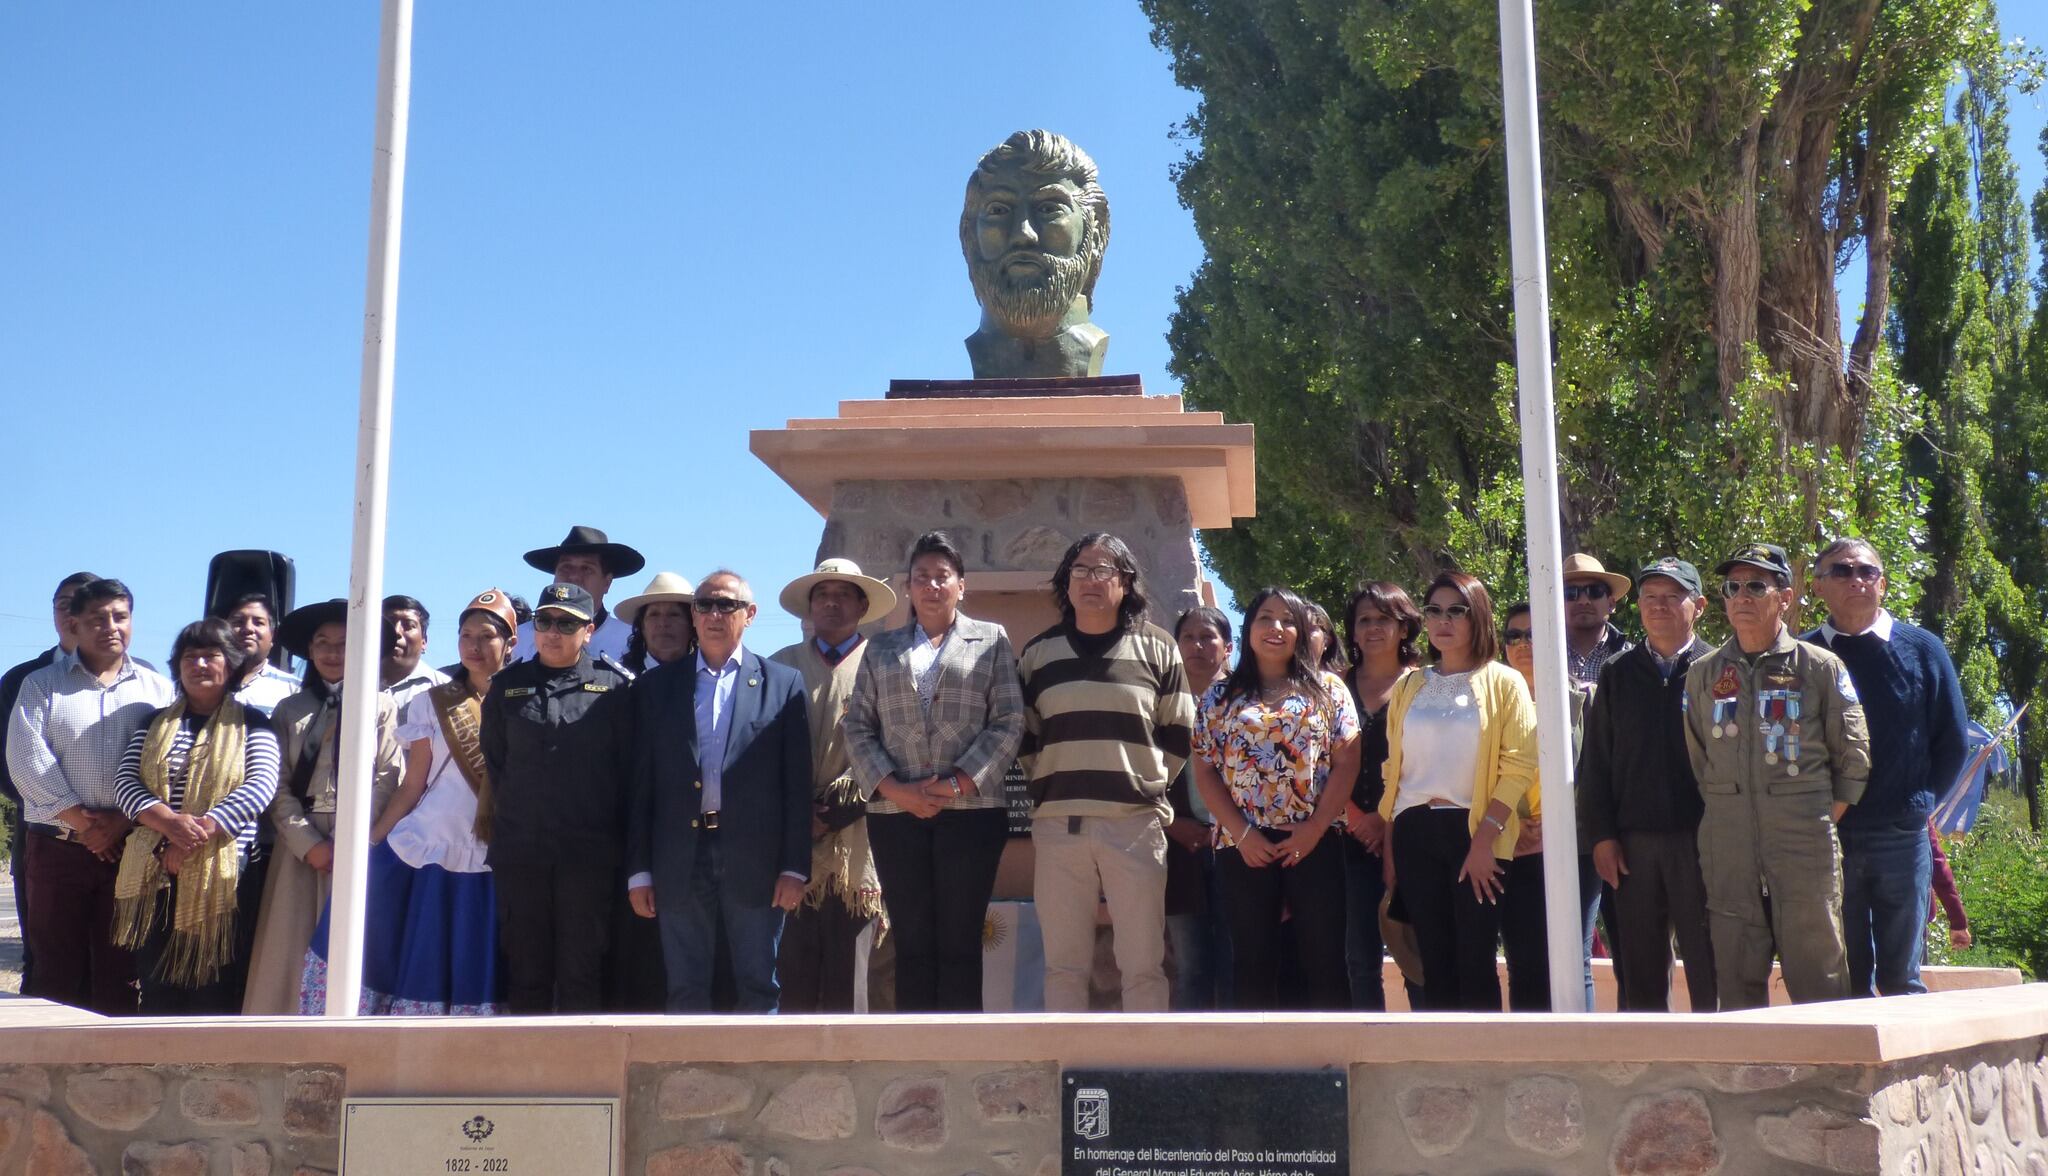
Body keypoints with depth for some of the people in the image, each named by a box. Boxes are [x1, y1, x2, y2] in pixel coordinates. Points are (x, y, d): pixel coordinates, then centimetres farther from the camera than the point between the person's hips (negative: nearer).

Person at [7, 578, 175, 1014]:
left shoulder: (158, 688, 11)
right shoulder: (41, 684, 10)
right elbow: (26, 758, -3)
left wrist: (122, 822, -11)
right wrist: (80, 821, -11)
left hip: (131, 846, 1)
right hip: (57, 845, 0)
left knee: (120, 969, 2)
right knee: (55, 966, 1)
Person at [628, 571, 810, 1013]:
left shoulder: (783, 684, 5)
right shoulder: (656, 687, 10)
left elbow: (798, 783, 1)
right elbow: (641, 785, 8)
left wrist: (795, 867, -4)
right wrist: (638, 870, 3)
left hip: (755, 861, -2)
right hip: (680, 863, 2)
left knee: (758, 990, 5)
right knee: (686, 994, 7)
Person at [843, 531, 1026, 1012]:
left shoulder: (991, 641, 11)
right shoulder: (881, 648, 17)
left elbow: (1009, 723, 1)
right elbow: (857, 726, 9)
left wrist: (958, 783, -10)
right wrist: (893, 789, -6)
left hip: (970, 811, -2)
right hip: (896, 814, 2)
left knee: (960, 945, -1)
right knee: (912, 944, 2)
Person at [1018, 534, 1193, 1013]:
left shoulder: (1157, 648, 6)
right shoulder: (1038, 652, 10)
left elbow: (1179, 733, 11)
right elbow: (1023, 737, 17)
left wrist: (1149, 782, 6)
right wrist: (1051, 784, 9)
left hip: (1136, 823, -1)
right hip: (1059, 824, 1)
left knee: (1144, 965, 1)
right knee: (1063, 965, 5)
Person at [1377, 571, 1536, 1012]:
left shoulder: (1503, 683, 2)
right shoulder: (1408, 688, 14)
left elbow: (1519, 765, -7)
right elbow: (1392, 769, 12)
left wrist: (1486, 837, -17)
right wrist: (1389, 846, 5)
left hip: (1475, 830, -3)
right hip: (1415, 834, 4)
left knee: (1475, 960, -4)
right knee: (1434, 960, 5)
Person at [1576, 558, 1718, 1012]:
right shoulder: (1617, 674, 13)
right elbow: (1595, 761, 11)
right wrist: (1600, 836, 3)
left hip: (1699, 839, -3)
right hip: (1631, 843, 3)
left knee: (1708, 971, 2)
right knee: (1639, 976, 7)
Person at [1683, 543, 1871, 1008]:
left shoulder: (1822, 667, 3)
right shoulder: (1702, 674, 10)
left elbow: (1854, 757, 5)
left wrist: (1823, 821, 2)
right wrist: (1723, 815, 9)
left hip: (1805, 846, -2)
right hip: (1727, 846, 2)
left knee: (1817, 978, 0)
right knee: (1736, 981, 5)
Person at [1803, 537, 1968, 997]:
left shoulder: (1921, 649, 5)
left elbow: (1953, 741, 10)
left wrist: (1918, 803, 5)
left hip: (1901, 837, 0)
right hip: (1826, 840, 0)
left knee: (1901, 978, 5)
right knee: (1843, 983, 5)